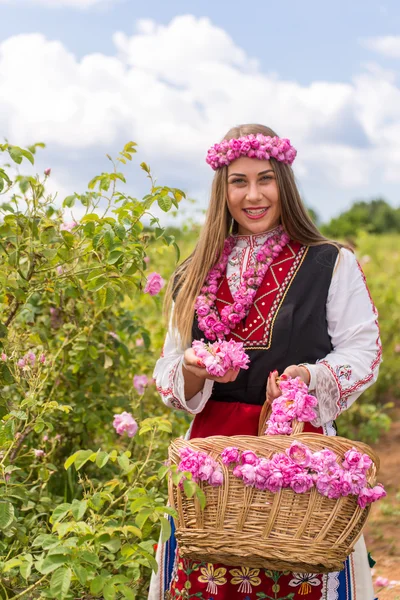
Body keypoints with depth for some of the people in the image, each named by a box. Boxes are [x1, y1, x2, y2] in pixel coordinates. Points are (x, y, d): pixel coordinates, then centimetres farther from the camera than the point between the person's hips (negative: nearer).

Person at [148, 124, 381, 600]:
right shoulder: (195, 277, 12)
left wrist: (310, 376, -17)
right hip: (212, 444, 3)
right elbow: (168, 372, 14)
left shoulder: (332, 265, 3)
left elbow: (362, 350, 2)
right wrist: (192, 371, -9)